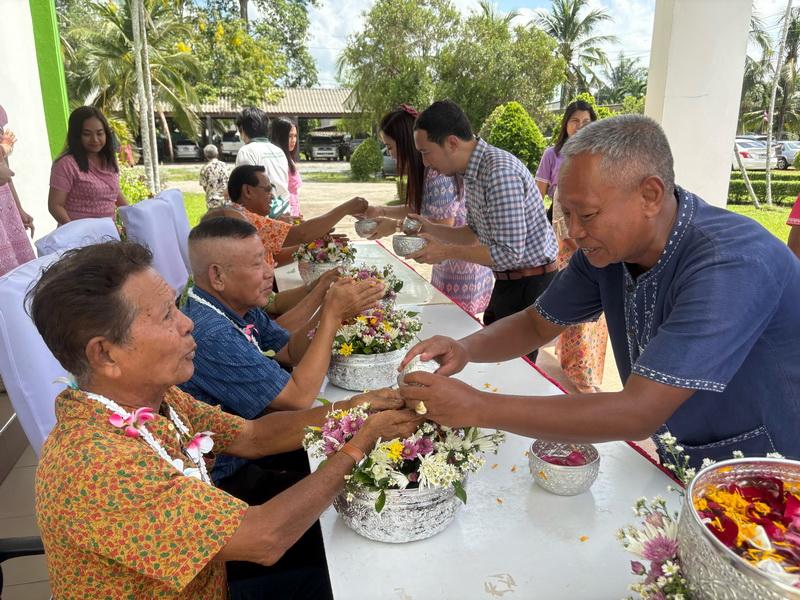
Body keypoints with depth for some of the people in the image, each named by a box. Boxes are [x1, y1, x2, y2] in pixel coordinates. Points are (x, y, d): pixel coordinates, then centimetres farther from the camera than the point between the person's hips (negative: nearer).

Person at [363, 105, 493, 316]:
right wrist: (382, 211, 9)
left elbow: (443, 226, -22)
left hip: (462, 271, -9)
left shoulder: (439, 172, -23)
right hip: (445, 266, 9)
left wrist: (396, 226, -15)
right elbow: (419, 209, 18)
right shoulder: (425, 169, 6)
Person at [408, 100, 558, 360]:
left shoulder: (501, 172, -26)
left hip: (530, 281, -9)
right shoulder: (473, 172, 4)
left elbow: (508, 253, -28)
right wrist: (431, 229, 0)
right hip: (507, 280, 9)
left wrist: (447, 252, -21)